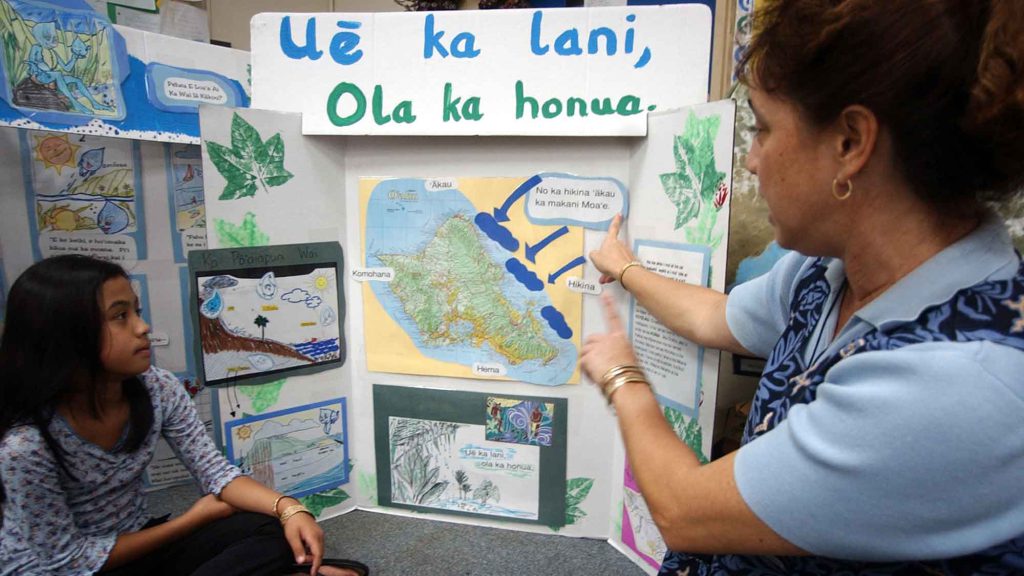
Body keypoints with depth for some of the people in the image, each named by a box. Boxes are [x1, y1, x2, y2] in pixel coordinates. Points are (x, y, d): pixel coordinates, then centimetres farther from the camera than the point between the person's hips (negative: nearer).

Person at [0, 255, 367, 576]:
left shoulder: (157, 389, -13)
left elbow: (216, 471, -9)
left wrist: (288, 508, -28)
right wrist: (193, 519, -13)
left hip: (135, 543, 5)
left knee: (272, 531, -20)